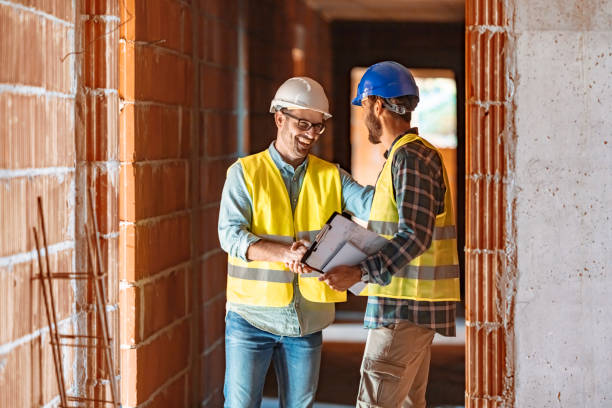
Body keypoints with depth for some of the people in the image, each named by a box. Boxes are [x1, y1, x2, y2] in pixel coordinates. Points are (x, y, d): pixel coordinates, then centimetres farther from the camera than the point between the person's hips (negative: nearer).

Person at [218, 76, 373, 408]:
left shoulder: (331, 177, 7)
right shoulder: (245, 173, -2)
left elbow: (373, 203, -9)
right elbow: (230, 234, -14)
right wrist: (284, 252, -31)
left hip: (307, 319, 3)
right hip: (252, 316, -3)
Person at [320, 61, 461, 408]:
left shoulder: (411, 157, -15)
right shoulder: (416, 154, 19)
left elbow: (414, 236, -23)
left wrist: (359, 273, -28)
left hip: (405, 308, -11)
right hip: (414, 306, 11)